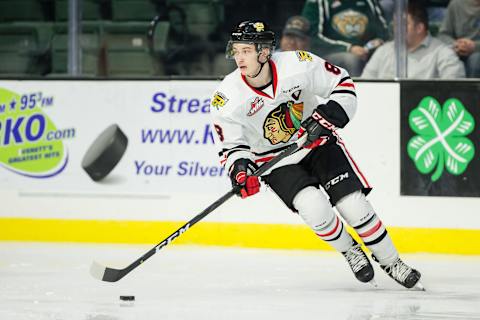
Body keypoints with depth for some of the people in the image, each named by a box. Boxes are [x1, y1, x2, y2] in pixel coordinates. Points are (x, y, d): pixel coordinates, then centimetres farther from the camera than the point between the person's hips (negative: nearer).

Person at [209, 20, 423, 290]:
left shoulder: (298, 64, -23)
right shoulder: (227, 99, -21)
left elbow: (343, 84, -10)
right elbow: (232, 146, -11)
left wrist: (326, 116, -24)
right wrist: (240, 168, -31)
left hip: (318, 142, 0)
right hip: (276, 161, 0)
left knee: (353, 204, -11)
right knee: (314, 207, -23)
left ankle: (391, 262, 9)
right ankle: (350, 252, 6)